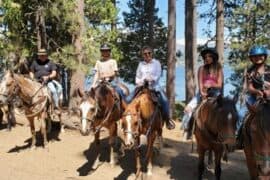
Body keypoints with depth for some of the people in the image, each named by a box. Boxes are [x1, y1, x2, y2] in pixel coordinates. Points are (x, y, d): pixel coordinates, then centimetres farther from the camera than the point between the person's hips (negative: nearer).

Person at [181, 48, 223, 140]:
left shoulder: (219, 69, 4)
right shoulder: (202, 69, 7)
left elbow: (219, 85, -1)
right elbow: (200, 83, -1)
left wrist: (210, 85, -20)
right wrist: (202, 93, -18)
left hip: (215, 92, -1)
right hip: (203, 92, 1)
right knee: (189, 108, -20)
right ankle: (187, 129, -14)